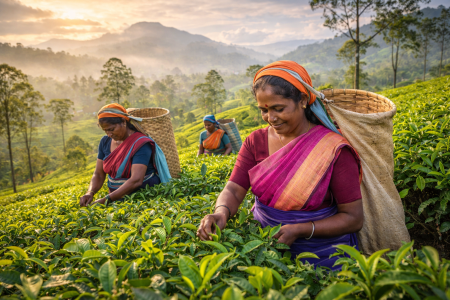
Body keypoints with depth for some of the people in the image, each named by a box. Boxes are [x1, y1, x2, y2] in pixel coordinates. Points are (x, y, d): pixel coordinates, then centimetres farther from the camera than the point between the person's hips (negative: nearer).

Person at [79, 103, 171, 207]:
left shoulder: (140, 144, -16)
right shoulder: (105, 141, 6)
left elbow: (136, 181, -26)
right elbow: (98, 174, 9)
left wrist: (106, 199, -30)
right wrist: (90, 193, -11)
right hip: (117, 198, 6)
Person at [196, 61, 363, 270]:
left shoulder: (333, 149, -13)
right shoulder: (256, 141, 1)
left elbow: (354, 219, -11)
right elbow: (234, 190, -5)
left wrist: (300, 230, -23)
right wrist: (221, 213, -28)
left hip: (320, 257, -3)